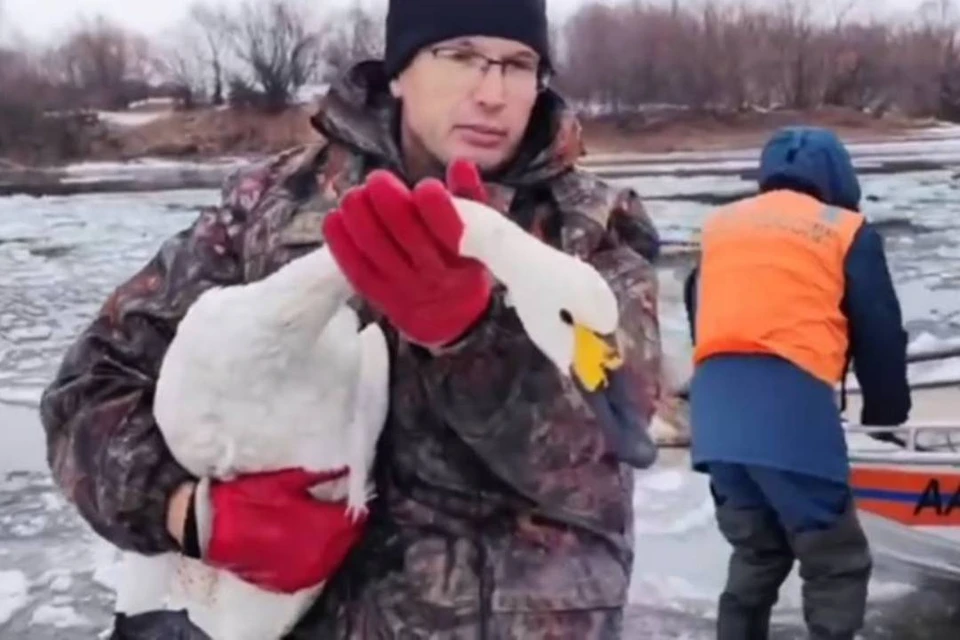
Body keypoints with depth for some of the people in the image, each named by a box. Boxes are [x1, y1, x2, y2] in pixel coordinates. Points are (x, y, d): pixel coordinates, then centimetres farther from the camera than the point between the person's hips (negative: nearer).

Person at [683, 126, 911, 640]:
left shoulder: (719, 225, 22)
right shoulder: (847, 231, 10)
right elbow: (879, 335, 11)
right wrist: (887, 411, 25)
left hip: (715, 409, 5)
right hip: (790, 406, -5)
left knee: (756, 552, 21)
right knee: (837, 565, 5)